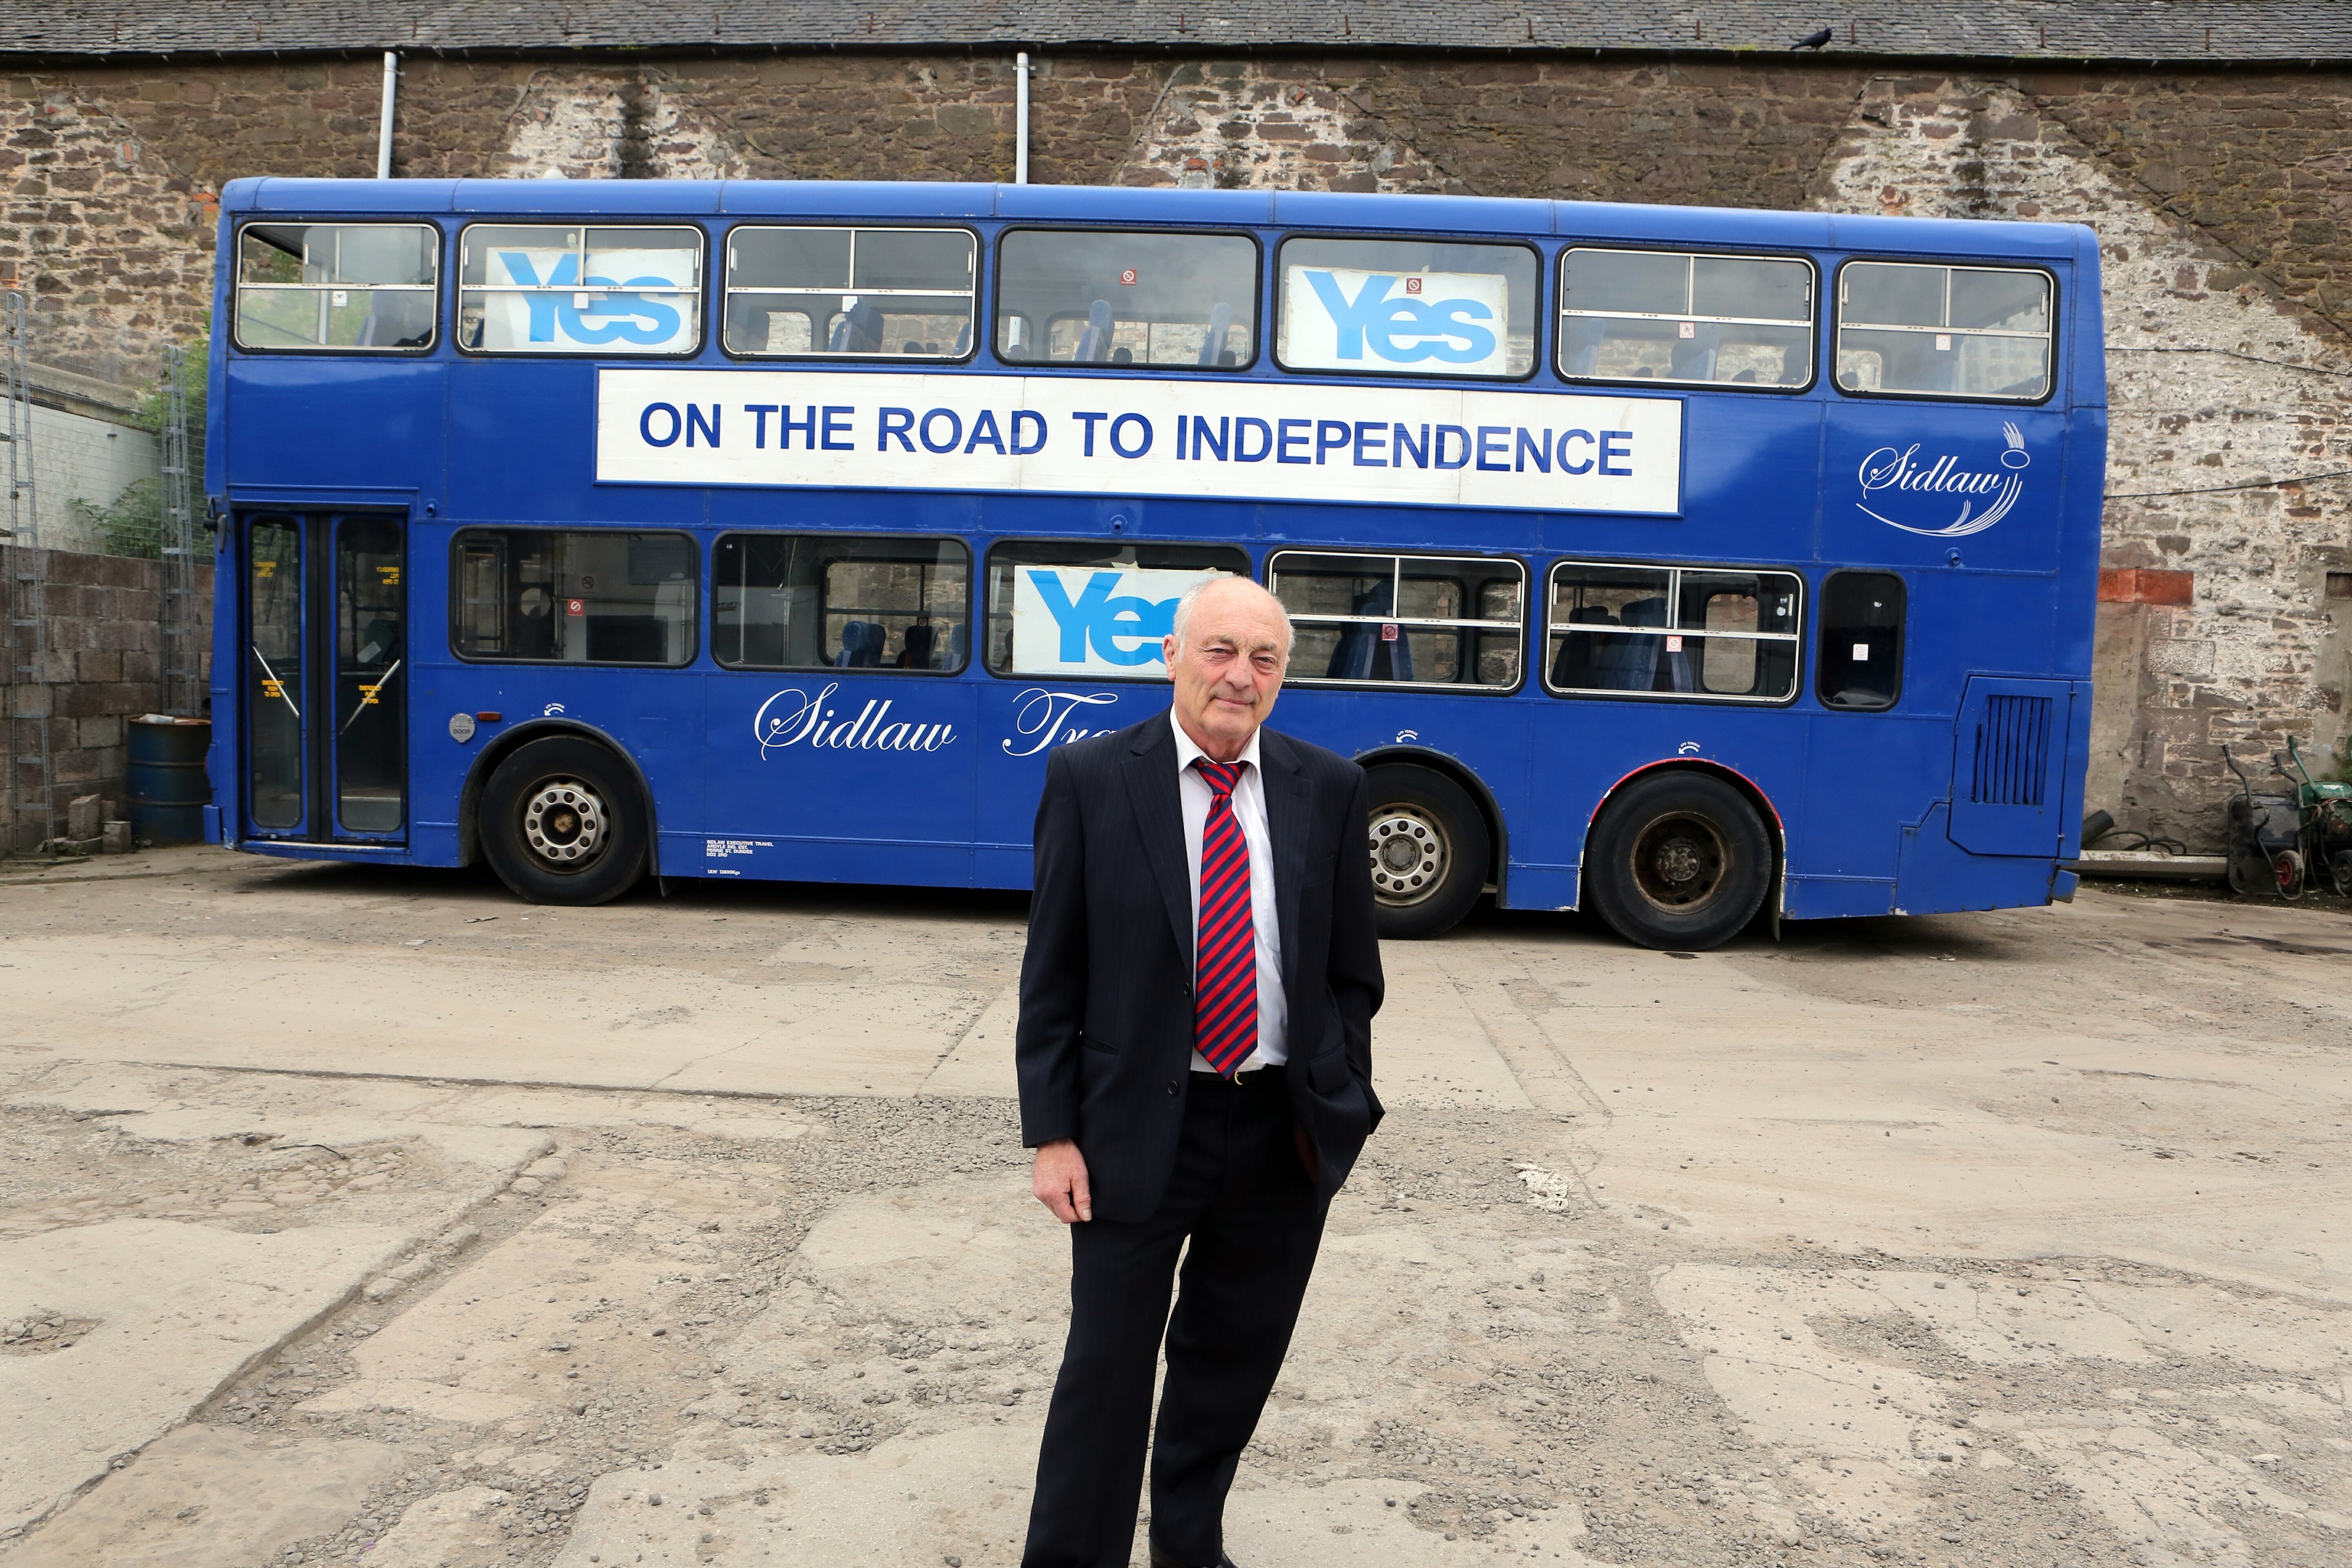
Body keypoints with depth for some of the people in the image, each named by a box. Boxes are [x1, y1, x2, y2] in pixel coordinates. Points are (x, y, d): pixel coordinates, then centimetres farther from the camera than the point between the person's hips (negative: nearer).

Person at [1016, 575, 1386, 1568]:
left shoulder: (1330, 790, 1)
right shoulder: (1089, 780, -6)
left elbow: (1353, 971, 8)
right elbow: (1051, 975, -4)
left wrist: (1341, 1105, 1)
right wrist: (1053, 1134, -8)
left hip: (1284, 1134, 3)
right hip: (1139, 1127, -3)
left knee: (1233, 1360, 18)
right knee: (1106, 1365, 6)